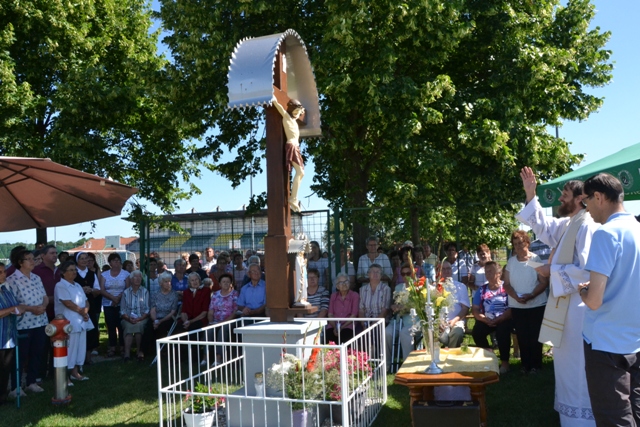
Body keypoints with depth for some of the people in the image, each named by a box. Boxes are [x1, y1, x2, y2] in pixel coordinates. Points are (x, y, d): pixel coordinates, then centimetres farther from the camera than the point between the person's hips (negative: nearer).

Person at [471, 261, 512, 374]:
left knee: (503, 331, -33)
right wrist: (486, 320, -13)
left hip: (504, 319, -3)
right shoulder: (481, 290, 10)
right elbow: (475, 310, 6)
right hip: (487, 320, 4)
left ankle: (504, 362, -15)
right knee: (476, 332, -23)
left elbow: (512, 309, -10)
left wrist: (497, 320, -20)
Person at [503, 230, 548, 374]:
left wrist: (531, 295, -21)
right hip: (517, 306, 3)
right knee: (522, 337, 8)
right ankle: (526, 364, 18)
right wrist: (516, 296, -14)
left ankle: (536, 365, 16)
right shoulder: (511, 261, 5)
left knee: (535, 337, 3)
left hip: (536, 305, -3)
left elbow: (544, 282, -8)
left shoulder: (536, 259, -6)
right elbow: (506, 284, 5)